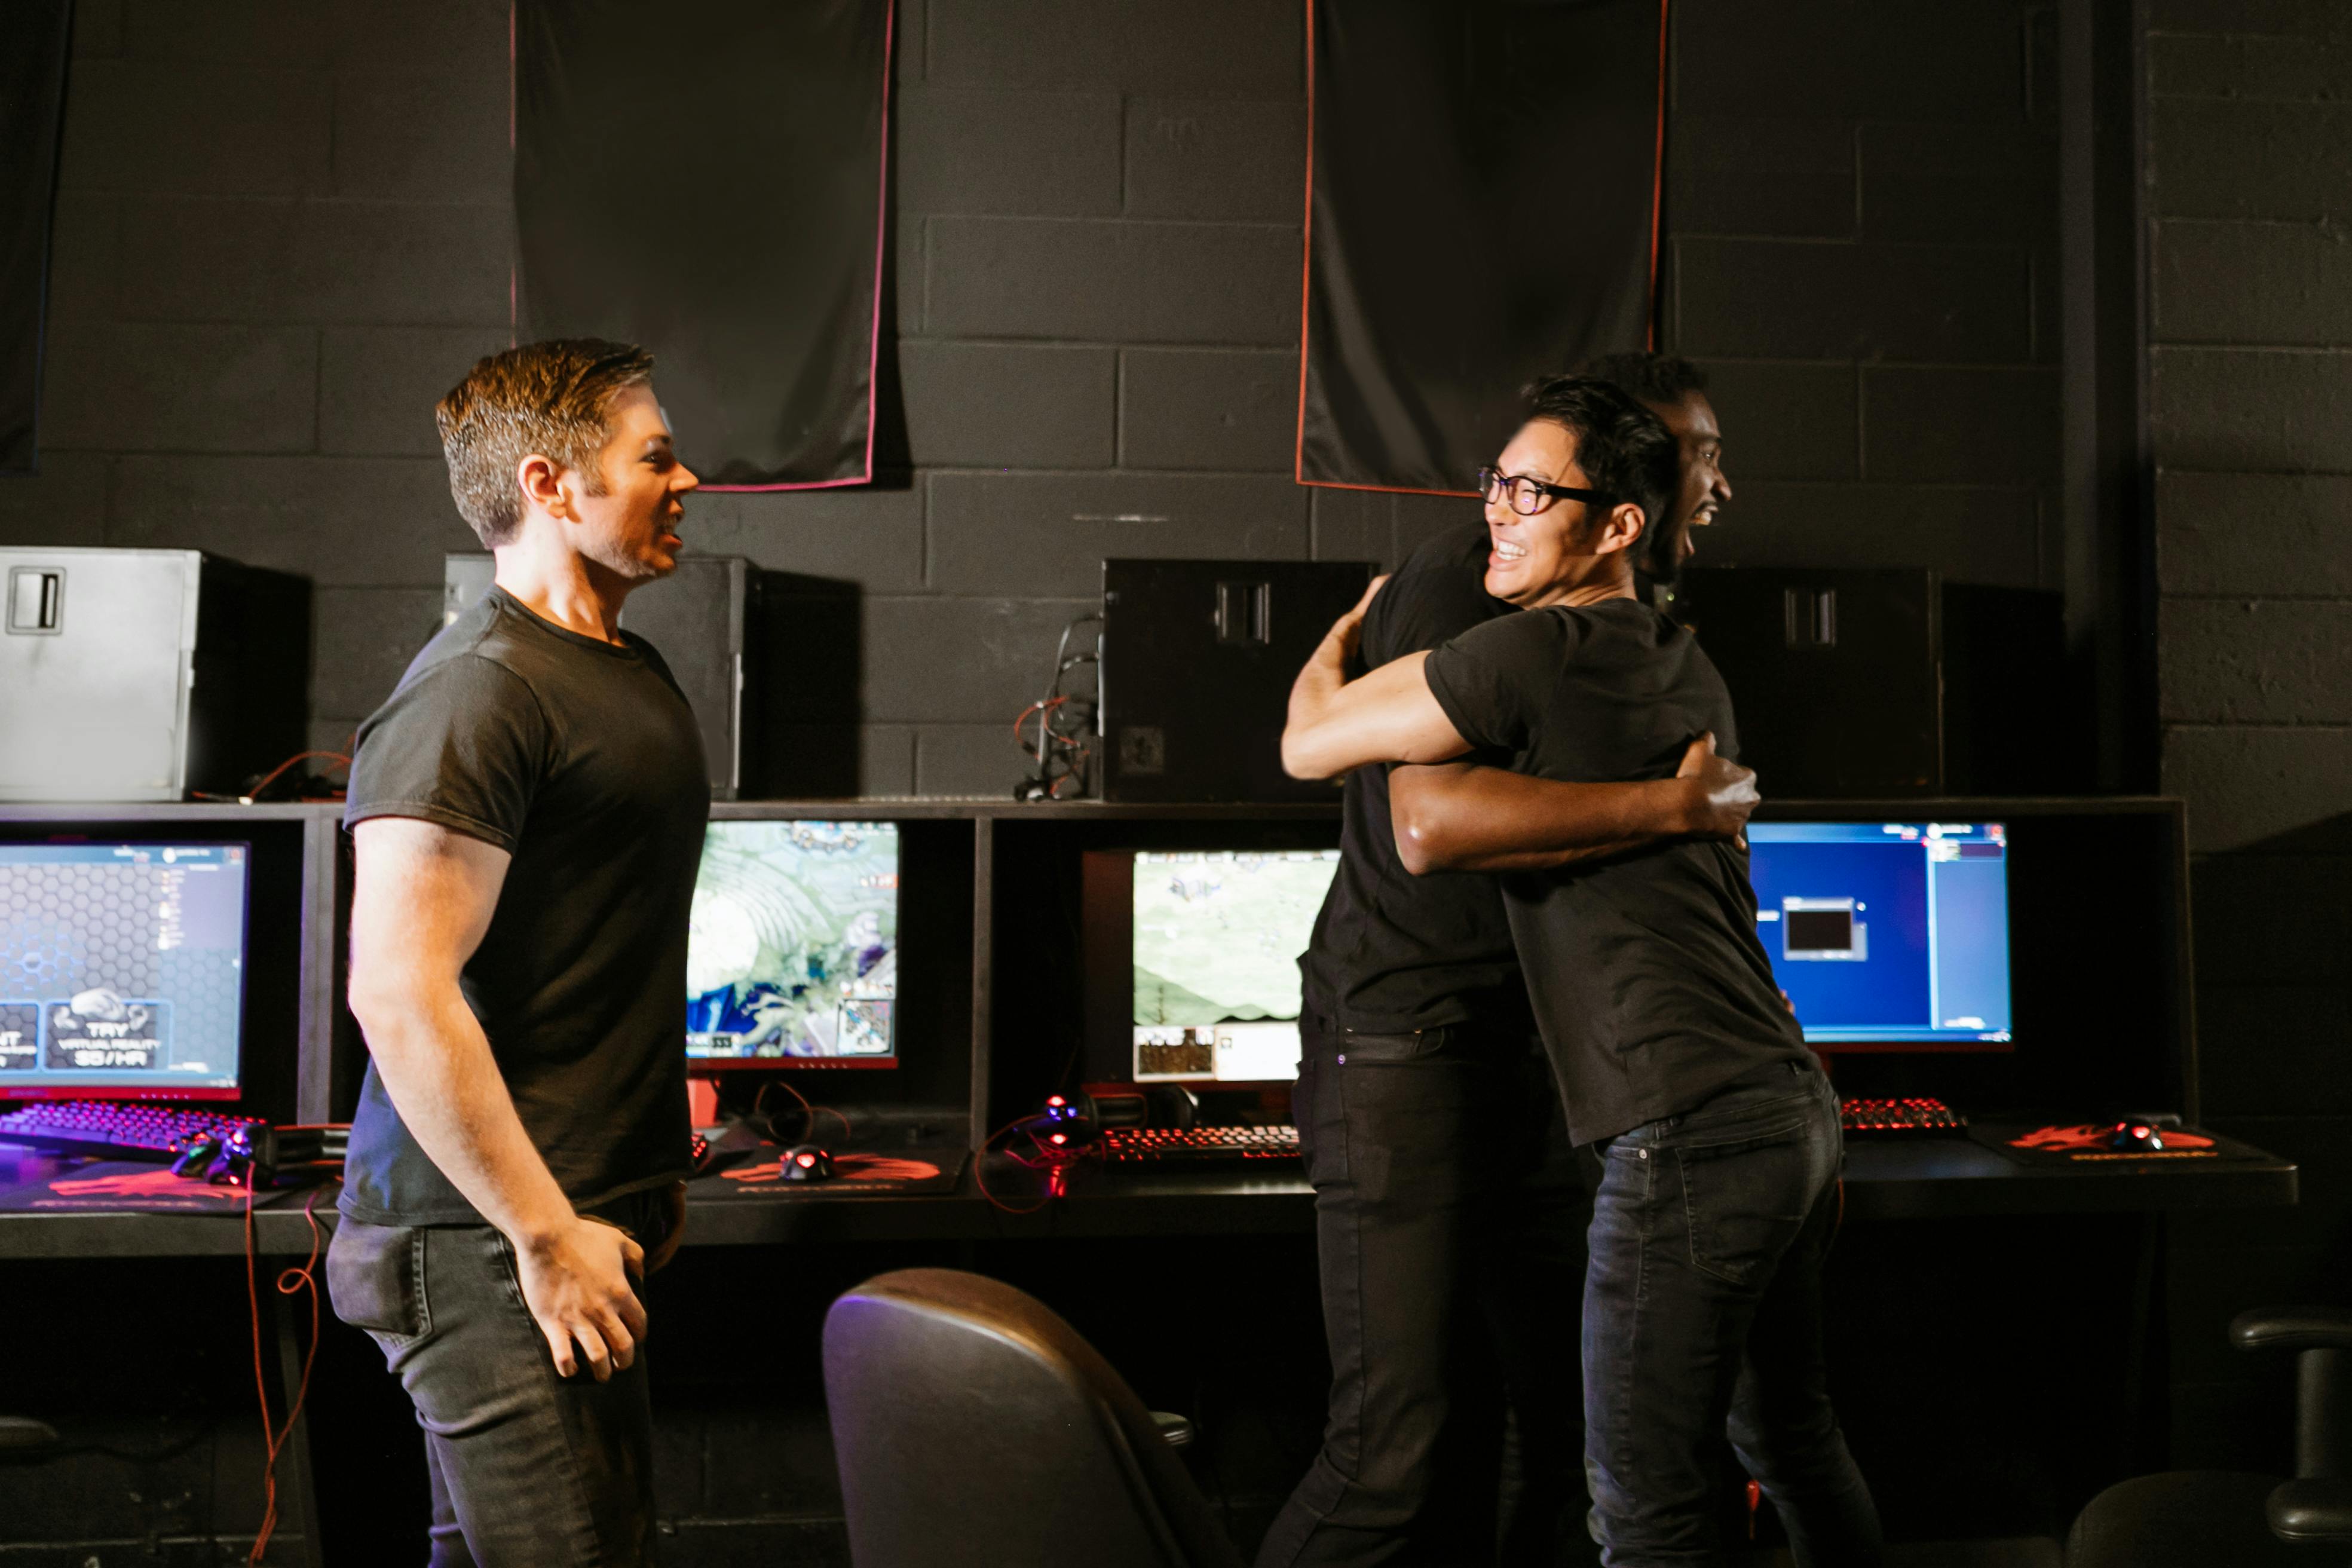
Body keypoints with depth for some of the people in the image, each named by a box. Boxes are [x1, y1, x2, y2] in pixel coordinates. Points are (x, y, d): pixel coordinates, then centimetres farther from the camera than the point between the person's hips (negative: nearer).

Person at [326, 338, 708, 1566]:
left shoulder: (634, 672, 15)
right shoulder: (477, 690, -16)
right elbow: (398, 993, -22)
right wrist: (543, 1232, -19)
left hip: (583, 1225, 9)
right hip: (489, 1241, -9)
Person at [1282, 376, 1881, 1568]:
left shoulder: (1535, 653, -13)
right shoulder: (1686, 670, 14)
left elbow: (1308, 743, -3)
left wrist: (1349, 628, 16)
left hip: (1692, 1133, -9)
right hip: (1796, 1106, 10)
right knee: (1790, 1439, 24)